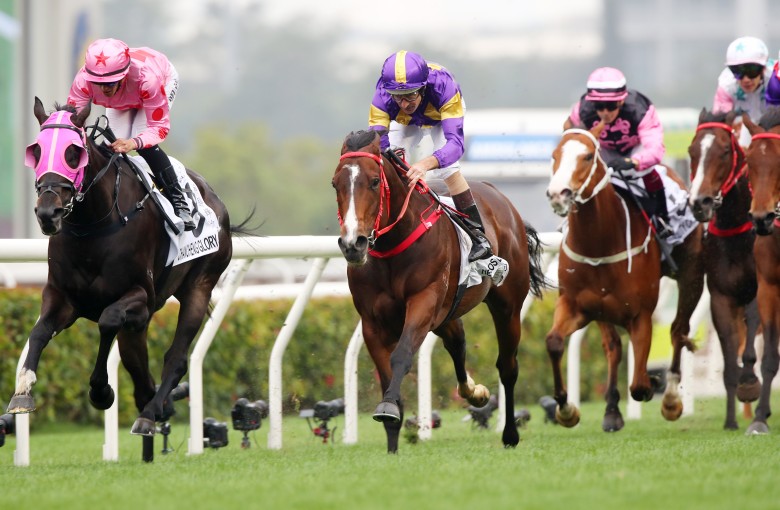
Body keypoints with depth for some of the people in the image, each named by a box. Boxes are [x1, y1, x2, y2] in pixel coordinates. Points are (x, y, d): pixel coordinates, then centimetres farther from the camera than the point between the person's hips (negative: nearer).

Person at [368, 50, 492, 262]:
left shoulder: (444, 86, -45)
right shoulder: (382, 97, -39)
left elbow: (456, 142, -51)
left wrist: (427, 163, -70)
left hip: (443, 115, -3)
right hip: (406, 124, 3)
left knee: (446, 167, -25)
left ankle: (479, 235, -19)